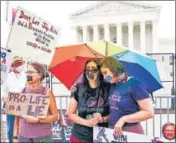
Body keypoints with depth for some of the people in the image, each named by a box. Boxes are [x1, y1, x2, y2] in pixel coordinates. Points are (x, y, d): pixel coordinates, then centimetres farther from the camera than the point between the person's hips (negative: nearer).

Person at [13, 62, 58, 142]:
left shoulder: (47, 92, -5)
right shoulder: (23, 92, 4)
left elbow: (55, 116, -4)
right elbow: (17, 116, 7)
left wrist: (37, 120, -16)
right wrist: (15, 136, 5)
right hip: (24, 136, 3)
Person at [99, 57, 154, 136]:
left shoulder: (134, 84, -14)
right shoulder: (112, 86, 7)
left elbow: (149, 112, -18)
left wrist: (123, 119, -19)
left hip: (131, 132, -6)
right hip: (113, 131, 6)